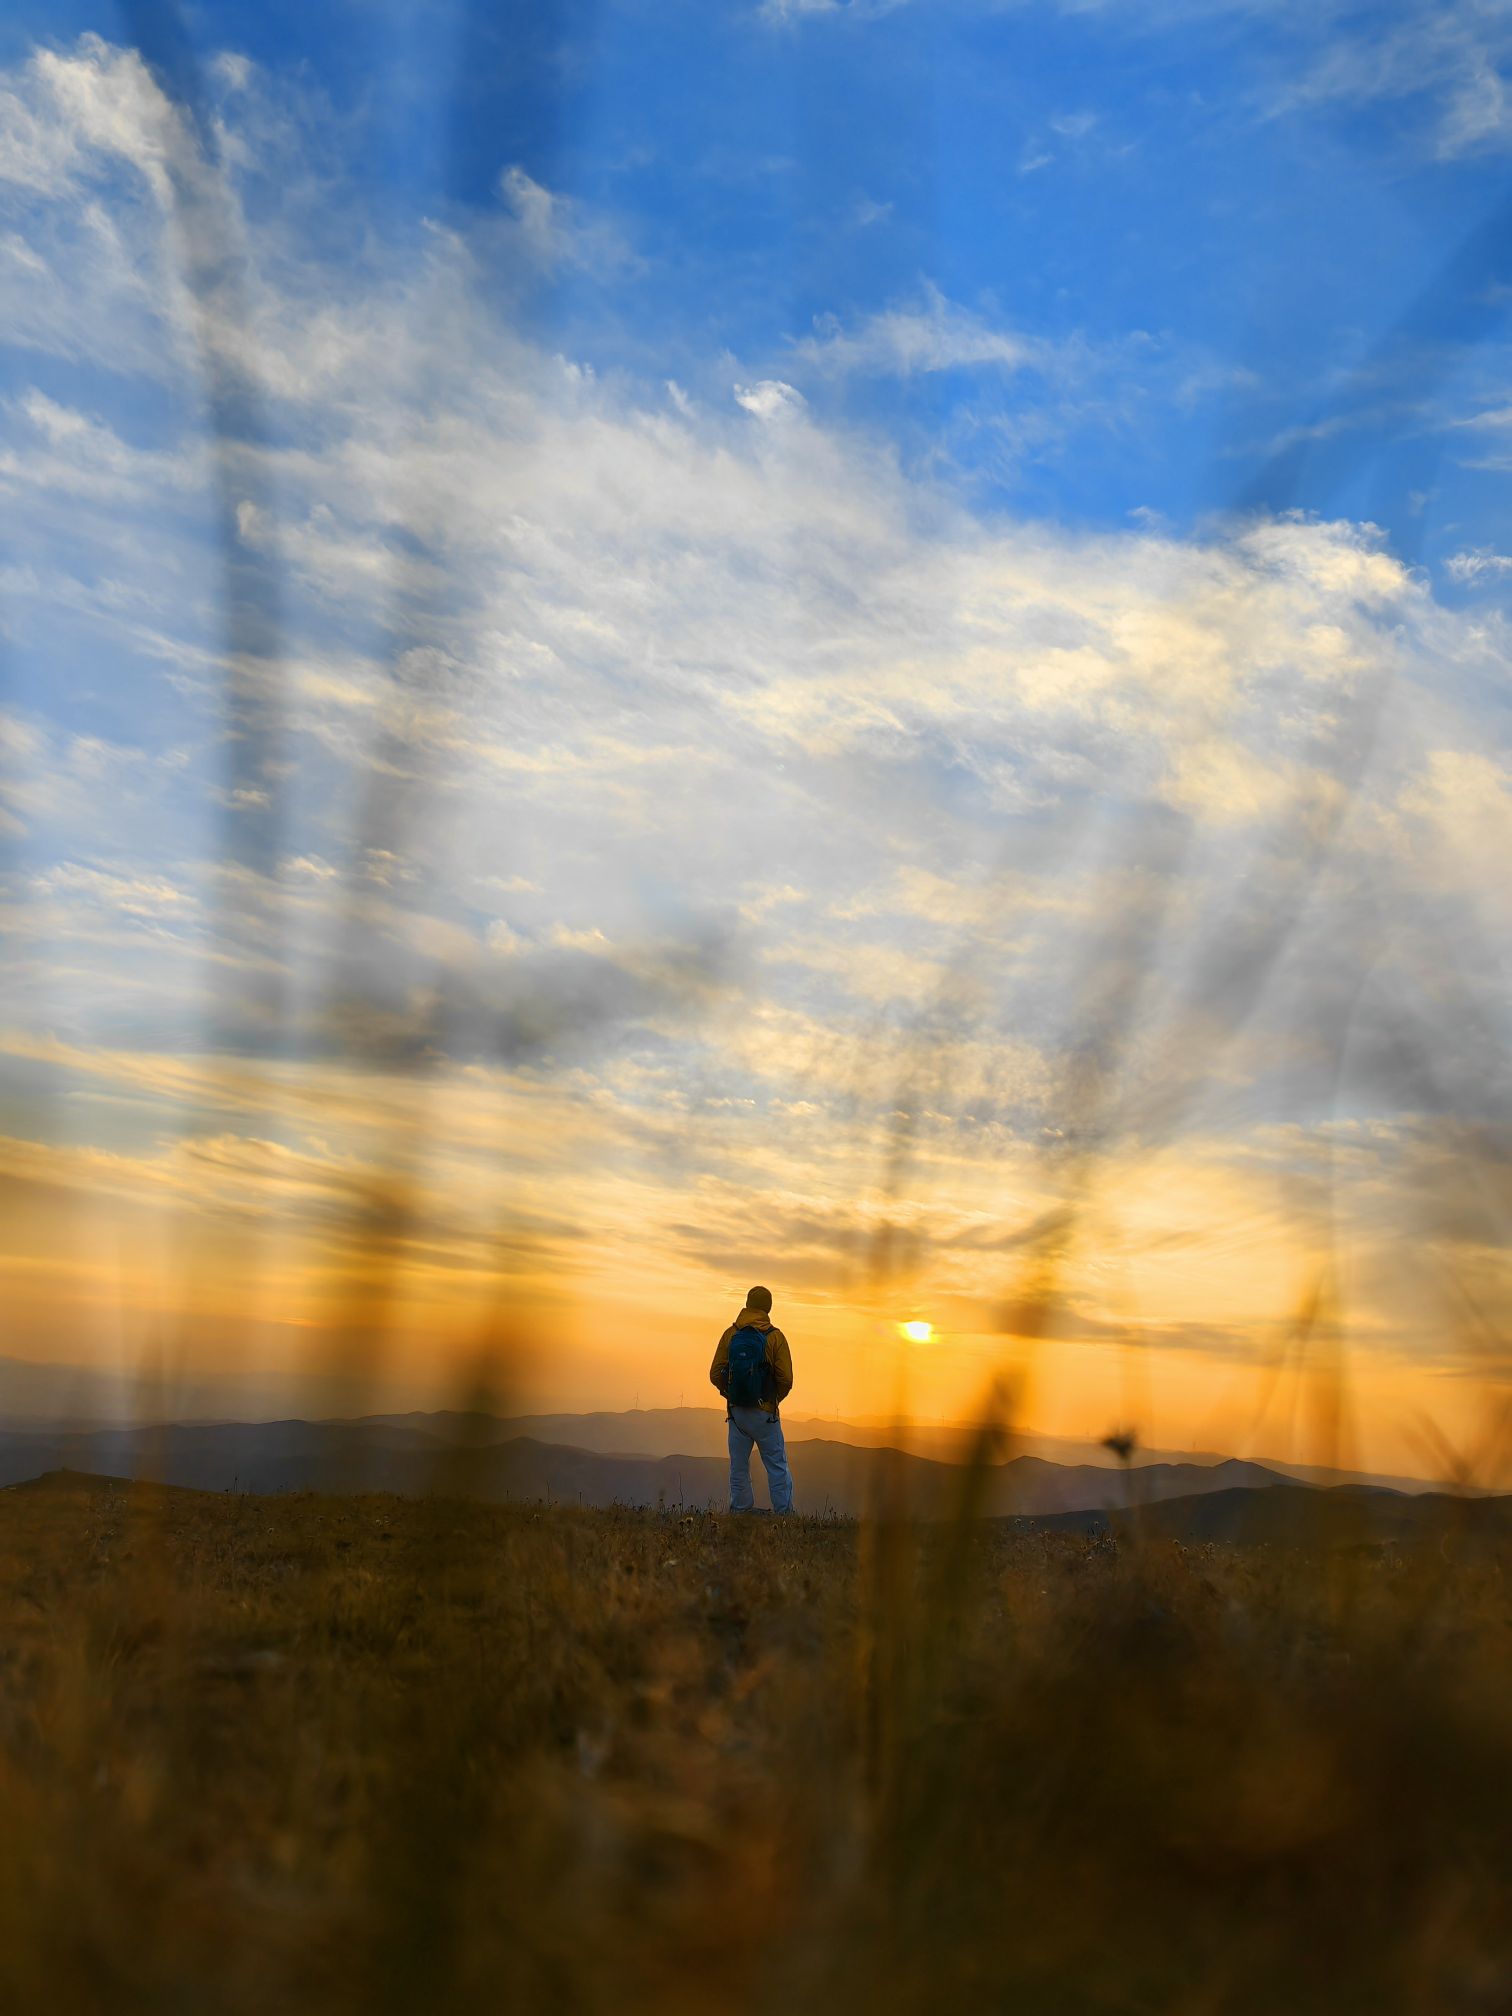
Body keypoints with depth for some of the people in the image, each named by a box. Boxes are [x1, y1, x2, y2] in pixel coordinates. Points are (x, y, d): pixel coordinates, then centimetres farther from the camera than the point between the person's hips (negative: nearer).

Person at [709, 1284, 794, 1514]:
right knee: (777, 1468, 3)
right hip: (765, 1413, -3)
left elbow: (715, 1375, -1)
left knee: (738, 1469, 12)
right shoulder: (774, 1336, -6)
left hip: (736, 1411, 3)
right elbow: (786, 1379, -10)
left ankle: (741, 1511, 11)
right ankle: (784, 1513, 0)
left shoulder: (730, 1334, 1)